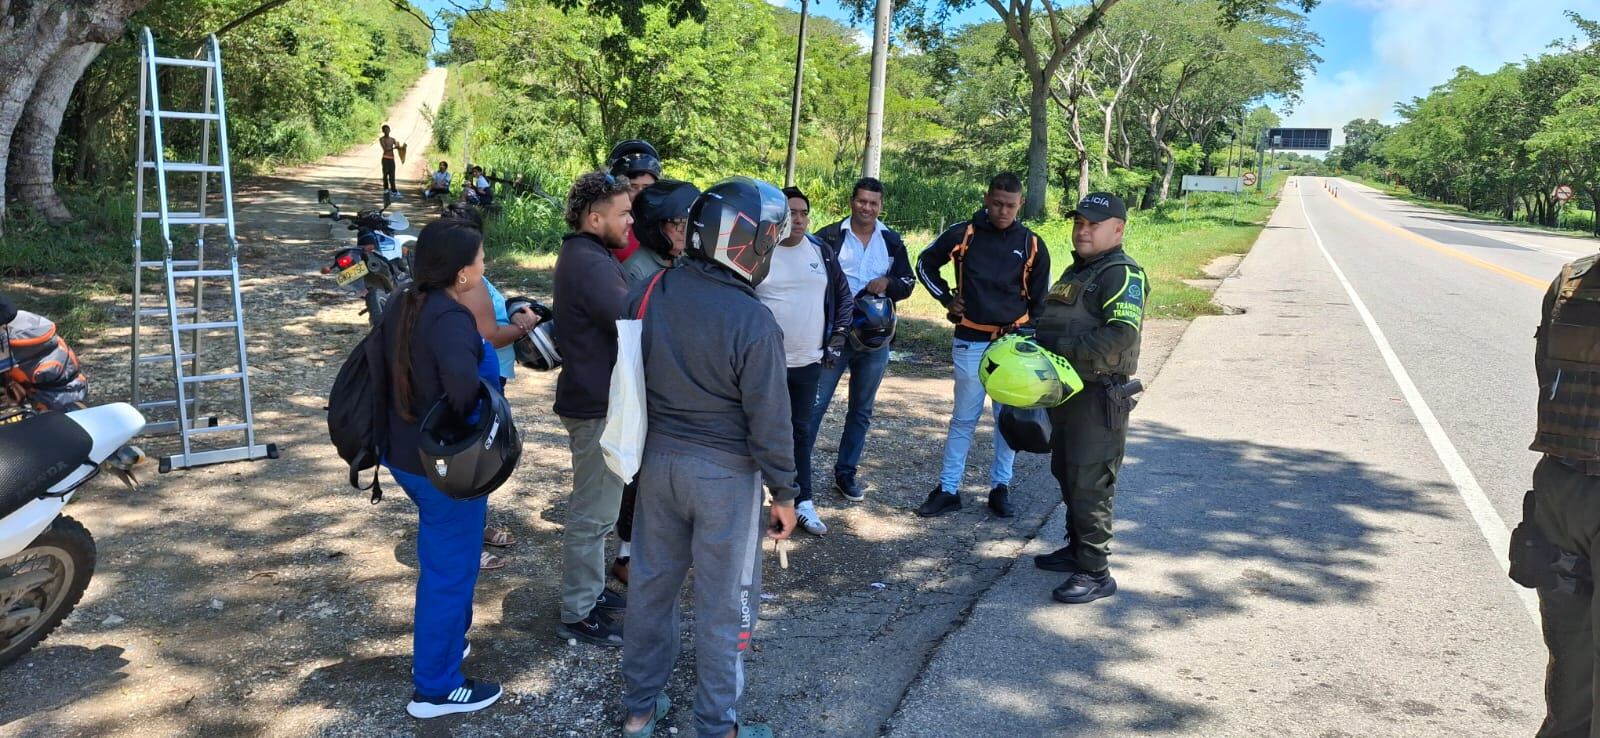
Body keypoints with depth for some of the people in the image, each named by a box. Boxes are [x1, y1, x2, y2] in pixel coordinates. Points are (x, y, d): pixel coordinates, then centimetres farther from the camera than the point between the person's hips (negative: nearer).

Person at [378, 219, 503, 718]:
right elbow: (463, 385, -42)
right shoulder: (450, 318, -24)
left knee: (438, 558, 27)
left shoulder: (403, 307, 3)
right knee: (449, 570, 5)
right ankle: (435, 688, 18)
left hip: (406, 453, 9)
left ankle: (439, 643, 45)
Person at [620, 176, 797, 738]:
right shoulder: (753, 322, -22)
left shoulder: (649, 293, -5)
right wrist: (784, 491, -4)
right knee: (725, 601, 9)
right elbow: (769, 418, -16)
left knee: (652, 583, 20)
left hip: (658, 458, 6)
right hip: (725, 472, -6)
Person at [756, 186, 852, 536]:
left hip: (808, 362, 3)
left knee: (801, 431, 12)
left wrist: (836, 339, 6)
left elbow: (844, 298, 13)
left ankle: (803, 502, 19)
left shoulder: (821, 252, 4)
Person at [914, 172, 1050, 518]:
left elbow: (1040, 300, 9)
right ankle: (948, 489, 12)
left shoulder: (1032, 245, 1)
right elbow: (926, 264, 13)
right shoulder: (963, 234, -3)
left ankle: (1000, 487, 19)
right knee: (964, 418, 5)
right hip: (970, 343, -1)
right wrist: (947, 298, 4)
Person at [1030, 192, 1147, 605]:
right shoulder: (1075, 272, 19)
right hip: (1067, 392, 10)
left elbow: (1120, 336, -26)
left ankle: (1096, 574, 0)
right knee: (1067, 475, 18)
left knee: (1089, 484, -7)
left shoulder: (1123, 275, -13)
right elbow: (1051, 326, 26)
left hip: (1099, 397, -10)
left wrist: (1062, 350, -25)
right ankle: (1077, 549, 33)